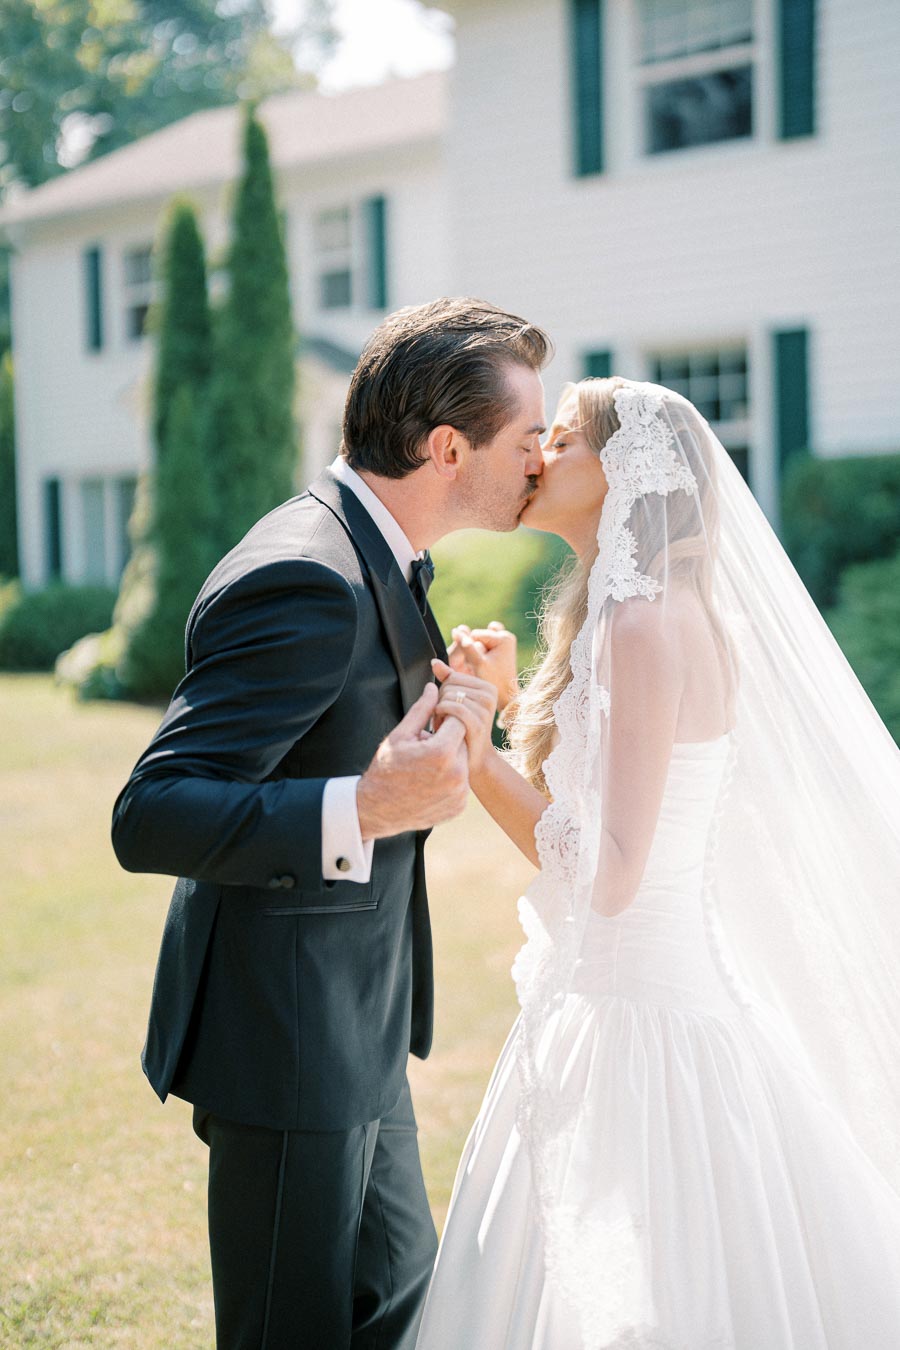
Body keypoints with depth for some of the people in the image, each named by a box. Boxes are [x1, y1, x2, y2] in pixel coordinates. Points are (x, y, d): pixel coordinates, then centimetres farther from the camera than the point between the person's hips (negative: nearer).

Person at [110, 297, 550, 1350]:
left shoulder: (371, 550, 8)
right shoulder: (308, 580, -25)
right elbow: (149, 816, -30)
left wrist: (449, 711, 11)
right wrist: (364, 811, -38)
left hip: (354, 1025, 10)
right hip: (284, 1036, -10)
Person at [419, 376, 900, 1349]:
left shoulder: (647, 624, -19)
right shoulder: (625, 615, 11)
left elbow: (608, 874, -23)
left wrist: (482, 762, -27)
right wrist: (515, 702, 13)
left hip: (636, 1014, -10)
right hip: (612, 994, 10)